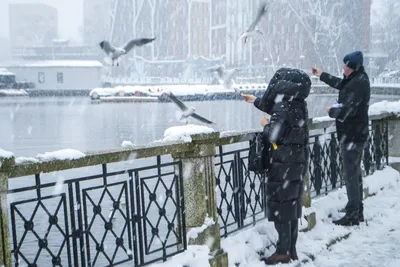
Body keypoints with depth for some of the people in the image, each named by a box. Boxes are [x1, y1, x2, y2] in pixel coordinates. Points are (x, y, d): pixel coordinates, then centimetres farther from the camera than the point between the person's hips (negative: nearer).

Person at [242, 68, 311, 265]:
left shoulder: (284, 107, -19)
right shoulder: (298, 105, 9)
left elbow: (273, 136, -22)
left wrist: (265, 125, -2)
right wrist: (256, 101, 36)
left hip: (283, 163, -8)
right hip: (298, 161, 8)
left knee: (280, 205, 0)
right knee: (292, 204, 13)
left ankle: (283, 252, 7)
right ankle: (291, 250, 22)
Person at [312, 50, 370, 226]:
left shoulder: (358, 84, -23)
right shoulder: (358, 79, 8)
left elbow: (346, 111, -29)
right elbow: (341, 84, 28)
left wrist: (332, 111, -10)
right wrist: (322, 75, 36)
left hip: (352, 136, -11)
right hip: (356, 134, 11)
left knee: (351, 175, -4)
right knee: (355, 173, 19)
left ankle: (352, 215, 4)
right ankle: (357, 211, 31)